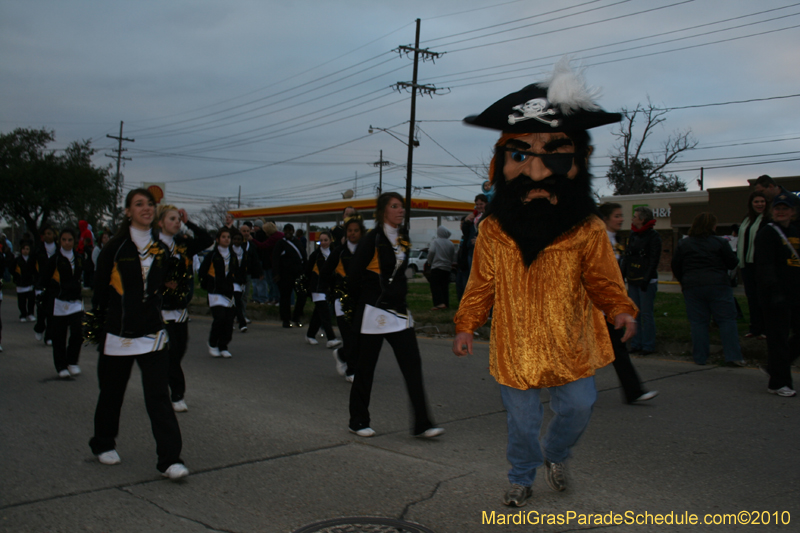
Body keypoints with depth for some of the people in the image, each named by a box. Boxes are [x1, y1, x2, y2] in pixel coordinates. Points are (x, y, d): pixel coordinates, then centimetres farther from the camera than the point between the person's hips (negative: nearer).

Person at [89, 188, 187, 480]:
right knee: (112, 393, 13)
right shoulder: (115, 247, -4)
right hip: (118, 332, -2)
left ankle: (170, 459, -6)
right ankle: (103, 444, 36)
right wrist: (98, 323, -4)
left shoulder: (161, 248, 7)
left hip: (153, 332, 2)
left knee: (158, 395, -5)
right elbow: (100, 289, -2)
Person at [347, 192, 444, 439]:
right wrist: (363, 303, 4)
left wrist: (400, 293, 15)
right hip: (374, 312, -6)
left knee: (413, 365, 0)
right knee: (366, 368, 5)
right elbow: (353, 276, -8)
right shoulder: (373, 240, -11)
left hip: (399, 311, 6)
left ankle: (422, 424, 3)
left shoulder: (403, 239, 10)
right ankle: (358, 421, 20)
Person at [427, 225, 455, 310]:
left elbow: (431, 251, -18)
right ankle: (446, 303, 11)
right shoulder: (451, 244, 8)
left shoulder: (435, 241, -4)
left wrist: (429, 262, -3)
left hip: (436, 267, -5)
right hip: (447, 268, 5)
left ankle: (439, 303, -19)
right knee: (445, 287, 11)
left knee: (435, 285, -4)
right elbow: (454, 257, 9)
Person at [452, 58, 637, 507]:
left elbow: (603, 281, -1)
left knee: (579, 408, 8)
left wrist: (621, 309, -19)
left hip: (570, 345, 0)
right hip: (516, 347, 0)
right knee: (522, 420, 11)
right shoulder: (493, 233, -7)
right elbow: (482, 285, 2)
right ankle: (522, 477, 37)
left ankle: (555, 454, 41)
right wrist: (467, 325, -3)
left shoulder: (587, 231, -9)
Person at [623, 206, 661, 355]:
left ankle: (648, 346, 4)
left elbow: (654, 260, -12)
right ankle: (636, 344, 16)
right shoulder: (633, 235, 14)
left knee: (647, 314, -3)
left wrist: (646, 279, -18)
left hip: (647, 281, -7)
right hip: (632, 280, 7)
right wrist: (622, 274, 9)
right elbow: (627, 257, 17)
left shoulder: (653, 236, -7)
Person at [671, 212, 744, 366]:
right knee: (727, 320, 3)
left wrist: (684, 282, 21)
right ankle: (733, 357, 0)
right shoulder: (720, 242, -3)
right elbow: (732, 263, 1)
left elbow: (675, 267, 8)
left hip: (692, 287, 2)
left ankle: (700, 357, 7)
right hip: (718, 285, -2)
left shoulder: (683, 244, 5)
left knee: (698, 323, 5)